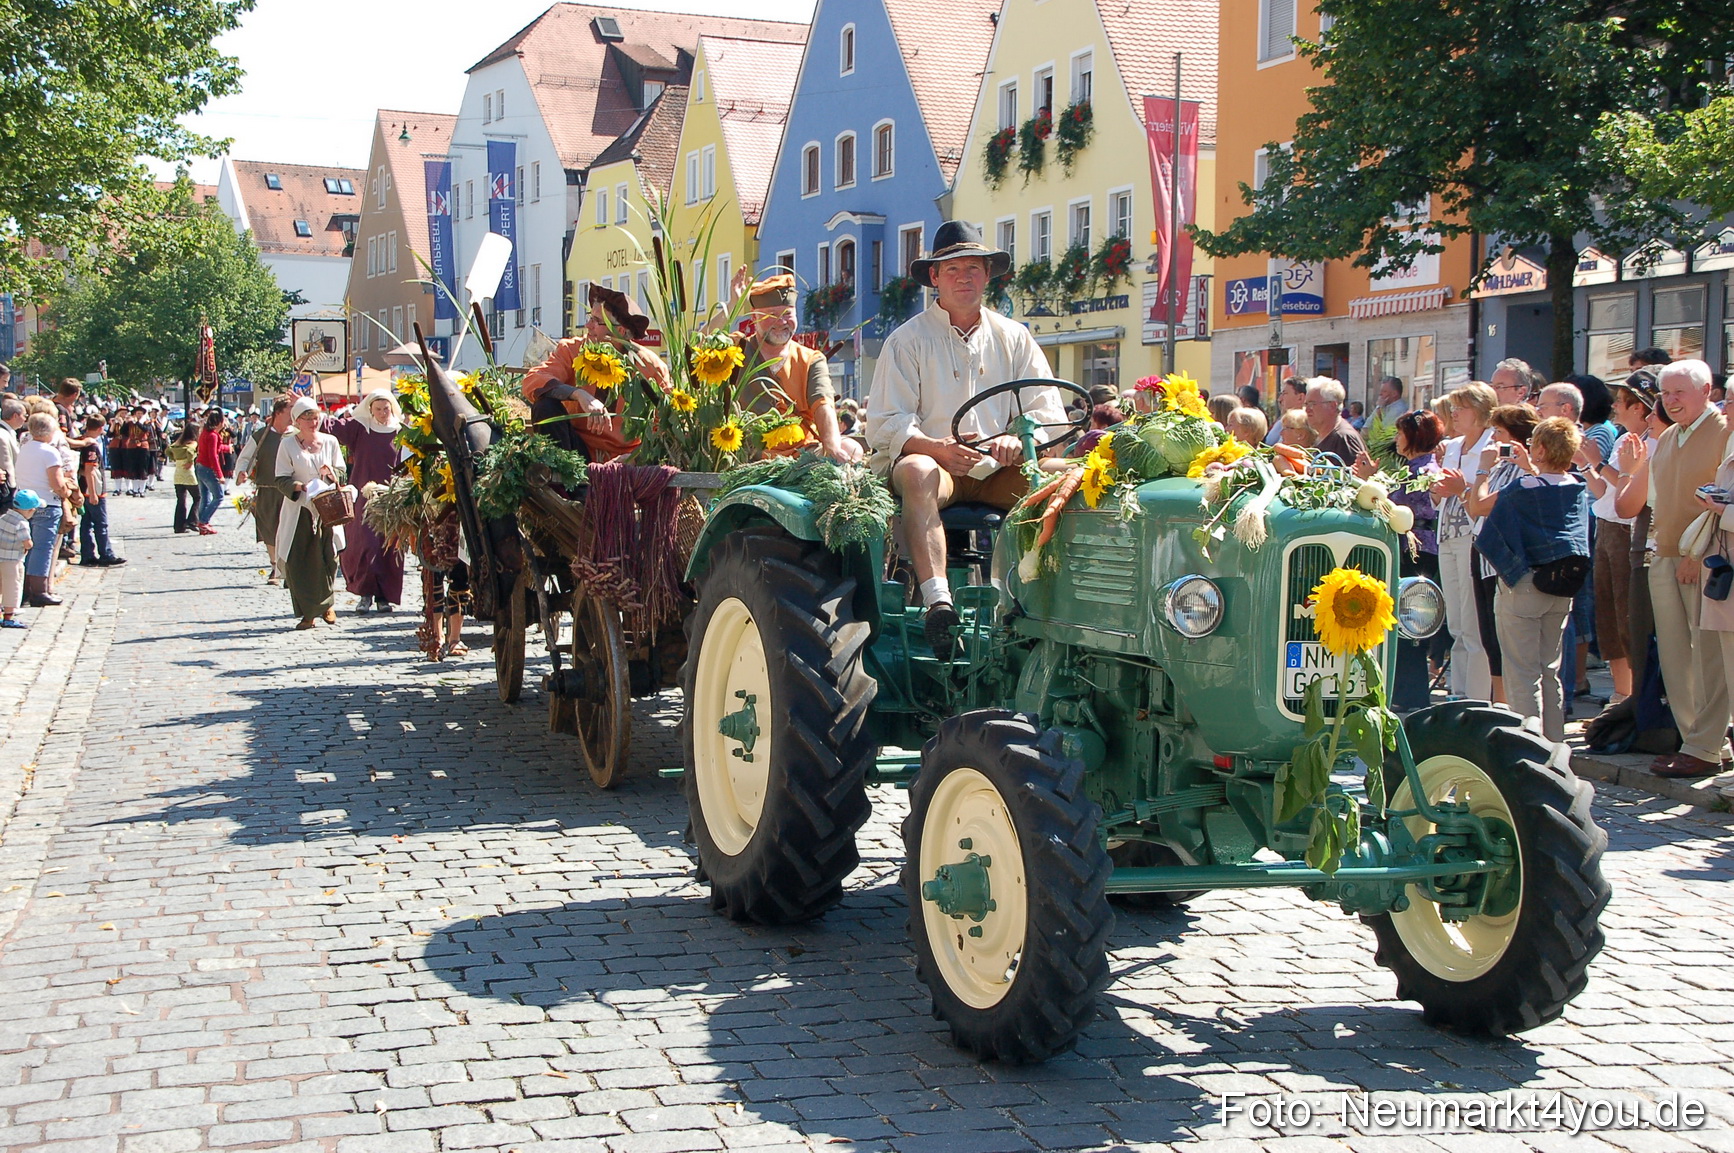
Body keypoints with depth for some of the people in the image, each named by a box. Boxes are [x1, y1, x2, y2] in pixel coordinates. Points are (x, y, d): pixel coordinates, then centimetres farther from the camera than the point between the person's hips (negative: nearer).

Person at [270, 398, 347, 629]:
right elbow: (281, 479, -1)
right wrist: (297, 486, -21)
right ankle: (308, 612, 3)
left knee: (327, 558, 1)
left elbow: (342, 472, 11)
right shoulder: (287, 445, 1)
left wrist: (332, 472, -11)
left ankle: (326, 604, 23)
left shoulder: (330, 442, 9)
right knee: (299, 562, -5)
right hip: (299, 510, -2)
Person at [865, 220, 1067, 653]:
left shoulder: (1013, 338, 16)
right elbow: (884, 426, -5)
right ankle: (938, 600, -50)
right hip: (933, 463, -3)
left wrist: (1019, 440, -15)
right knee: (917, 472, -39)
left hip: (997, 470, 3)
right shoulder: (908, 340, 5)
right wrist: (936, 447, -25)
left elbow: (1049, 414, 9)